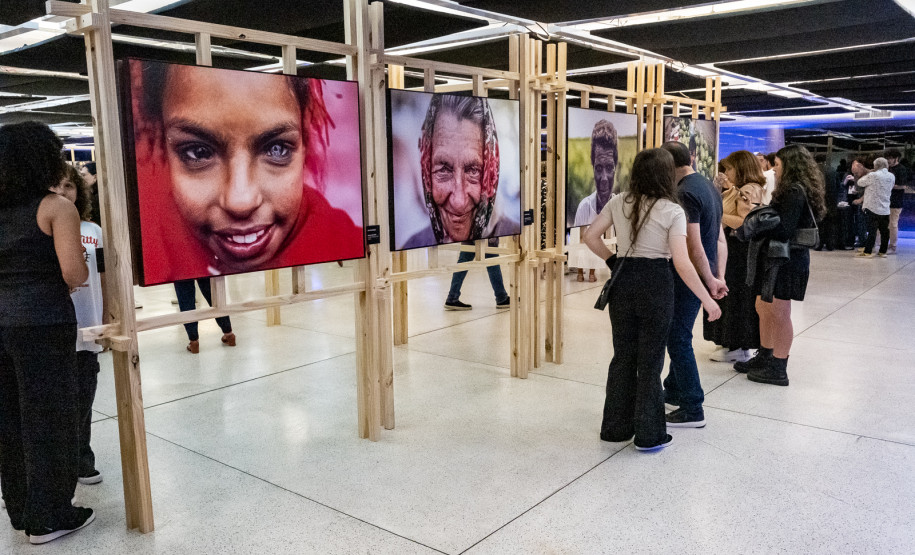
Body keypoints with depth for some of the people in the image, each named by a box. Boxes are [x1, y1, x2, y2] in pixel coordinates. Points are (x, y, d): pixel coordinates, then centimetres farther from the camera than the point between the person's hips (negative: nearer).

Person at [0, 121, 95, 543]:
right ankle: (49, 517, 16)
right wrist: (79, 276, 4)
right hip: (43, 323, -6)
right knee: (48, 419, 5)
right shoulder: (56, 208, -8)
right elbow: (74, 273, -17)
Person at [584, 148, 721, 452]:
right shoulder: (673, 211, -10)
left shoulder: (619, 202, 2)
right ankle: (649, 434, 17)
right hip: (656, 283, -4)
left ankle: (616, 427, 26)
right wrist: (707, 300, -9)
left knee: (622, 355, 16)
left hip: (623, 280, 4)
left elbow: (591, 237, 3)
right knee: (650, 359, 7)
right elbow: (682, 264, -15)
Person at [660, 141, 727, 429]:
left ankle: (693, 410, 8)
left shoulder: (685, 193, -20)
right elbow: (720, 238, 13)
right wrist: (719, 278, 12)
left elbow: (694, 246, -23)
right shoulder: (708, 185, 12)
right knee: (679, 335, 22)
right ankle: (674, 390, 37)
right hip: (705, 275, 10)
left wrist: (711, 282, -15)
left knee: (678, 339, 0)